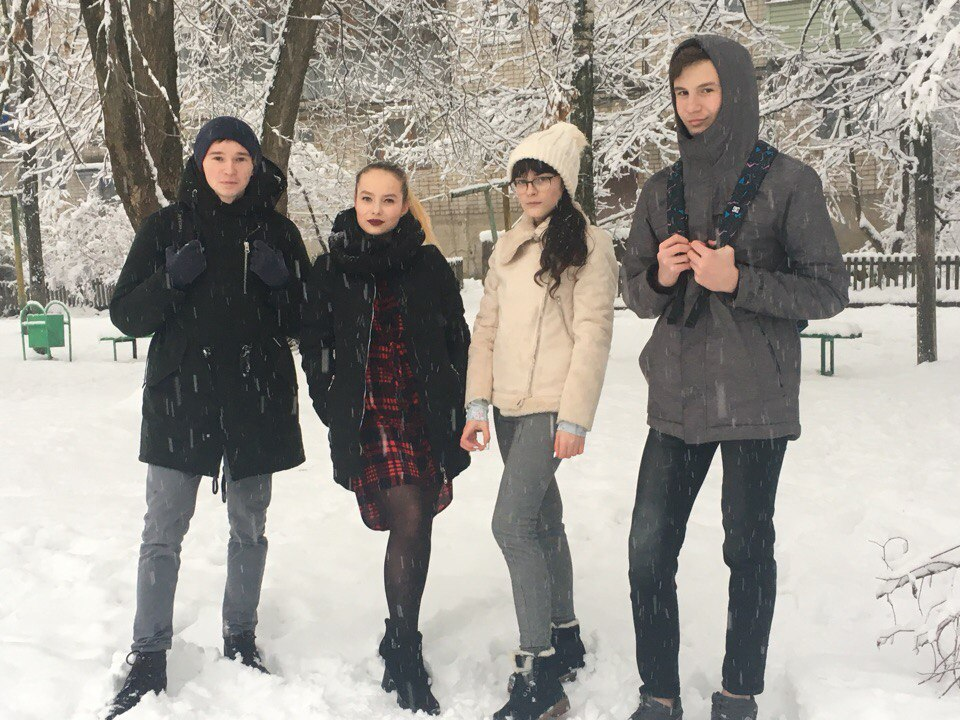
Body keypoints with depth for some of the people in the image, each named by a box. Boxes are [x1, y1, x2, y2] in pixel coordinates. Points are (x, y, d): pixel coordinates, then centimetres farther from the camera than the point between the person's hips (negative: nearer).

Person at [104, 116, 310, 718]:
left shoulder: (277, 232, 6)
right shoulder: (167, 227, 2)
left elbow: (302, 323, 7)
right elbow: (126, 316, 1)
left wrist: (280, 281, -12)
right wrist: (170, 280, -17)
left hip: (257, 400, 2)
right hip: (181, 398, -1)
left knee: (250, 529, 12)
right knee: (163, 533, -2)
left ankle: (241, 638, 29)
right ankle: (149, 659, 8)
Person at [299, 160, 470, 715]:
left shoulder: (428, 263, 5)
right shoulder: (332, 269, 4)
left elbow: (457, 339, 7)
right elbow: (316, 347, 7)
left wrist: (455, 409, 2)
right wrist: (334, 410, 0)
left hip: (427, 415, 2)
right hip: (370, 416, -2)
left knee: (418, 526, 6)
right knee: (410, 521, -14)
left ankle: (402, 640, 24)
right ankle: (405, 655, -2)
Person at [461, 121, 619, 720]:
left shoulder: (589, 244, -6)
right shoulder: (509, 247, 14)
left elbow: (593, 334, -11)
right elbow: (487, 327, 13)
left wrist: (574, 419, -16)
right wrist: (478, 404, 6)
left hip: (551, 406, -7)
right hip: (510, 406, 7)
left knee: (512, 523, -16)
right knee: (543, 520, 14)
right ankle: (566, 638, 28)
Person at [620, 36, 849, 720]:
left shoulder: (788, 181, -3)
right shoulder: (662, 190, 9)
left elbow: (829, 290, -5)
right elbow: (635, 291, 13)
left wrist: (738, 281, -17)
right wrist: (660, 276, -10)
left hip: (756, 402, -3)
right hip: (678, 399, 4)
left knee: (748, 550, 8)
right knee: (649, 553, 1)